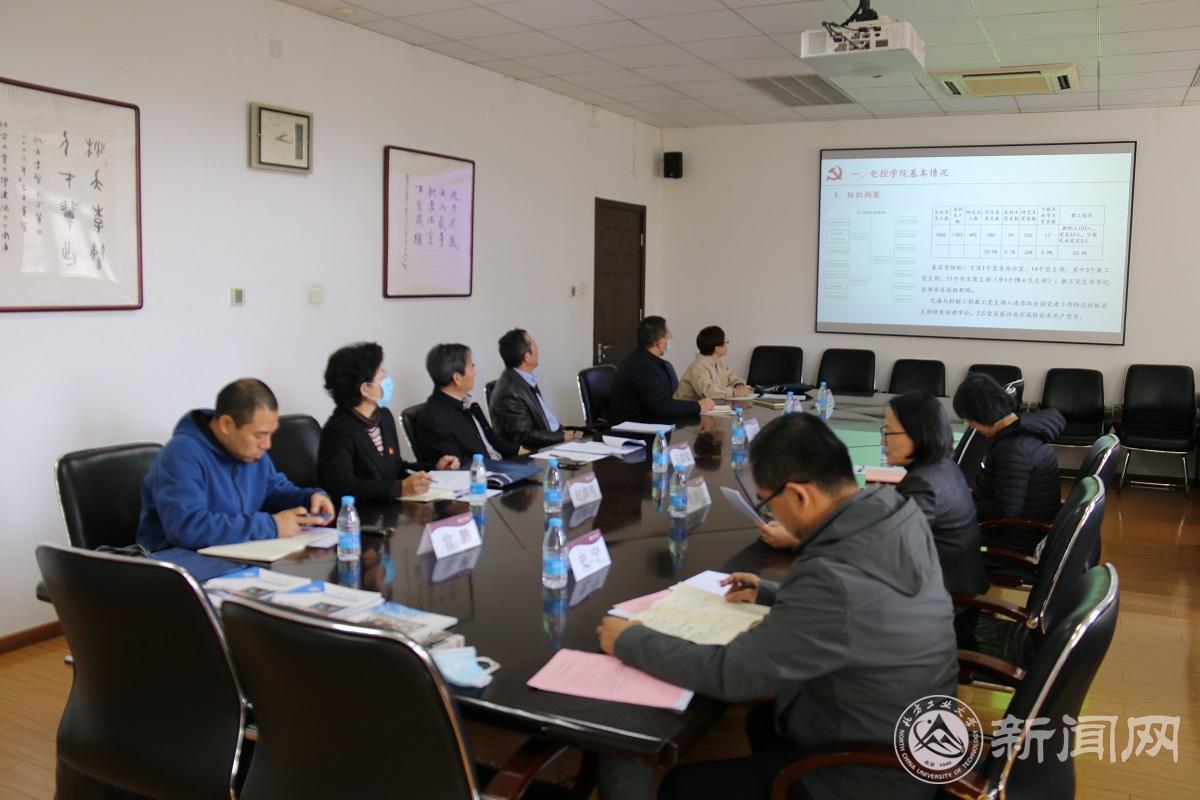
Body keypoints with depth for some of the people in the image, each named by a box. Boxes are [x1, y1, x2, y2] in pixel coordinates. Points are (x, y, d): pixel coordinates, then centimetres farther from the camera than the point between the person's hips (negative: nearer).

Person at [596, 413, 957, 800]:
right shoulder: (901, 513, -9)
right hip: (903, 736, 9)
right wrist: (772, 595, 13)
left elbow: (729, 672, -26)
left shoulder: (837, 578, -36)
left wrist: (629, 641, -13)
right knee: (762, 721, 30)